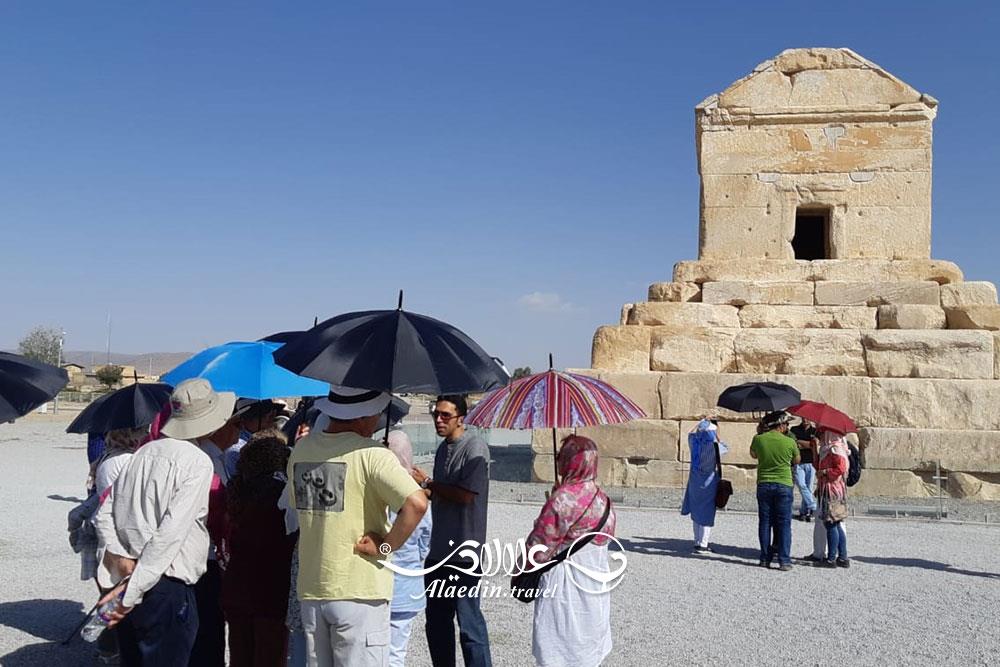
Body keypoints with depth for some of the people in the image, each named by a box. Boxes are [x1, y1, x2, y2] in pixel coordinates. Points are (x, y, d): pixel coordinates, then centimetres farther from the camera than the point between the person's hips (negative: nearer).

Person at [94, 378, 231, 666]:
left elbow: (104, 513, 9)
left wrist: (117, 557, -1)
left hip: (122, 577, 7)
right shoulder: (198, 462, -12)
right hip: (168, 589, -7)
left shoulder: (145, 452, 9)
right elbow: (171, 532, -19)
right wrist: (133, 591, -16)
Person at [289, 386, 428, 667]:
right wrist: (386, 546, -15)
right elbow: (416, 503, -27)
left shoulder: (301, 449, 6)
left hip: (310, 589, 6)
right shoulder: (371, 454, -15)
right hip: (359, 591, -6)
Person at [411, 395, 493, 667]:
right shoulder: (443, 448, 14)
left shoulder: (475, 448, -11)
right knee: (437, 624, 16)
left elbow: (465, 495, -19)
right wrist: (425, 487, 2)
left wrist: (427, 482, -9)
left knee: (469, 623, -4)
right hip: (439, 550, 8)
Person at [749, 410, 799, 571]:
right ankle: (784, 560, 0)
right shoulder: (790, 442, -8)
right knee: (784, 523, 3)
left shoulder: (758, 439, -4)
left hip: (763, 484, 2)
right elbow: (797, 460, 10)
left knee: (765, 522, 9)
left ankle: (765, 558, 11)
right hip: (784, 485, -2)